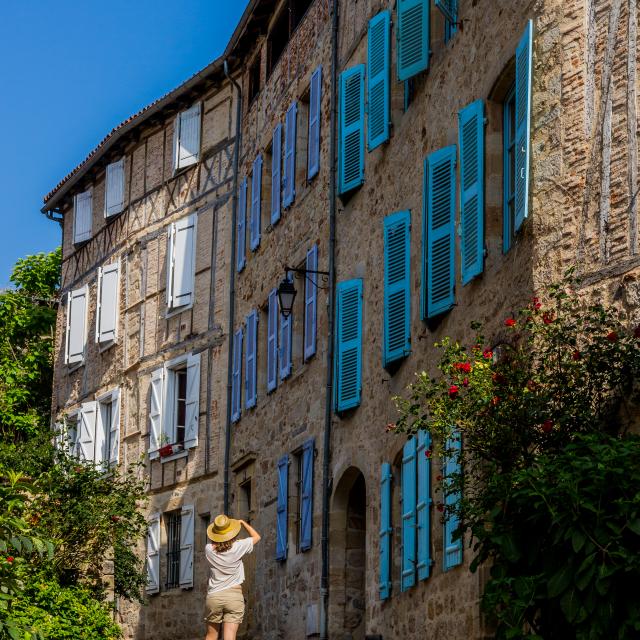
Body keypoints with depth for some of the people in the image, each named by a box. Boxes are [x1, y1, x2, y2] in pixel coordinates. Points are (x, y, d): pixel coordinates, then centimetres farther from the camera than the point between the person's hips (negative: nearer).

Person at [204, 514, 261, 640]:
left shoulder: (209, 550, -3)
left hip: (213, 596, 2)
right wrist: (243, 523, 22)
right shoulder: (238, 547, -8)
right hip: (234, 596, -2)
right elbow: (257, 537, 11)